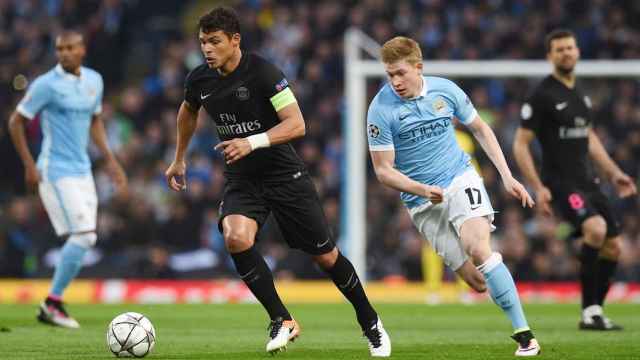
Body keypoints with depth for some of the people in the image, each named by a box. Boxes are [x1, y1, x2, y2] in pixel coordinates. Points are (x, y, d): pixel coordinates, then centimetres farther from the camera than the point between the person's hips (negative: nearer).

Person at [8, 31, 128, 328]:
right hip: (56, 171, -7)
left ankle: (52, 305, 14)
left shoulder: (94, 80, 9)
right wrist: (29, 166, -10)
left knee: (82, 239, 4)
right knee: (83, 236, -16)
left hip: (82, 170, 7)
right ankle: (53, 303, -7)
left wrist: (109, 159, 15)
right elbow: (16, 122, -6)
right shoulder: (47, 84, -11)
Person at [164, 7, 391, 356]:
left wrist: (252, 142, -37)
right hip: (241, 180, 4)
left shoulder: (263, 72, -20)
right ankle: (282, 321, -13)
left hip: (284, 175, -4)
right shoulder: (199, 80, -3)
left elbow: (296, 124, -25)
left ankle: (370, 323, 27)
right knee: (236, 238, -27)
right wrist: (178, 159, 28)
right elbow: (188, 112, 21)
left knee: (326, 256, 3)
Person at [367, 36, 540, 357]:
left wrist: (506, 176, 7)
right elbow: (383, 170, -8)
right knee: (477, 281, -8)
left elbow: (479, 128, 13)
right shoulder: (381, 109, -10)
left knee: (478, 249, -26)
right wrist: (424, 190, -23)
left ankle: (524, 335, -25)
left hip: (460, 178, 0)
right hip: (423, 205, 0)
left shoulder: (445, 90, -3)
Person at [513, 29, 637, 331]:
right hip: (560, 183, -8)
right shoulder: (542, 95, -9)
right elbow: (520, 144, -9)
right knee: (596, 228, -30)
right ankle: (590, 313, -22)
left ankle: (595, 313, 18)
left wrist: (613, 173, 19)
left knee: (612, 247, 5)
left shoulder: (580, 94, 14)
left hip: (587, 182, 8)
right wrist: (538, 188, -17)